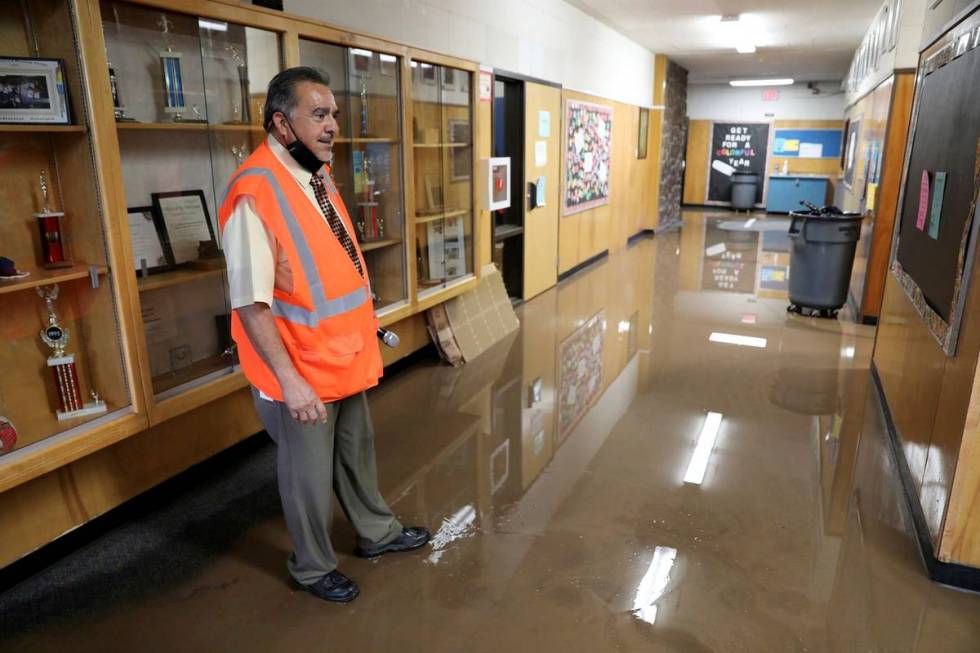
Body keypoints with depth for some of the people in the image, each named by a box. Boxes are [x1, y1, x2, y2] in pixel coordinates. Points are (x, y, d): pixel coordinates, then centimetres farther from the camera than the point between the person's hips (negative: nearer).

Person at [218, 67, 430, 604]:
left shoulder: (318, 175, 4)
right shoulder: (254, 193, -23)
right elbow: (250, 302, -25)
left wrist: (364, 325, 16)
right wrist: (288, 381, -25)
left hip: (345, 356, 8)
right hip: (301, 371, -8)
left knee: (357, 451, 25)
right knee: (309, 474, 13)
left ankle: (376, 532, 47)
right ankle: (312, 567, 37)